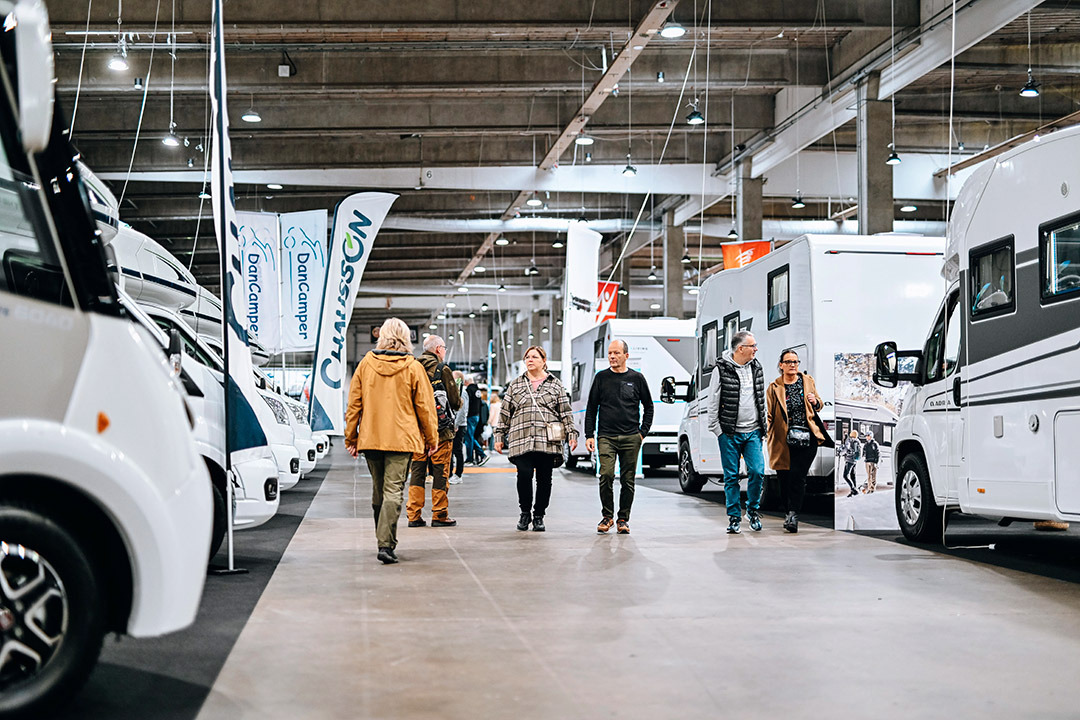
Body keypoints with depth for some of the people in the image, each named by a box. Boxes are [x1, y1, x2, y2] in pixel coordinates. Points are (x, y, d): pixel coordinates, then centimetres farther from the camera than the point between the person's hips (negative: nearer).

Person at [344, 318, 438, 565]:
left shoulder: (365, 364, 3)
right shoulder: (413, 368, -4)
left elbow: (354, 404, 6)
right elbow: (425, 405, 0)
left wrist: (351, 437, 14)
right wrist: (432, 437, 10)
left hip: (370, 439, 3)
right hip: (401, 439, -3)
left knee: (378, 491, 15)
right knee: (393, 491, -6)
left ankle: (384, 541, 25)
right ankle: (386, 545, -16)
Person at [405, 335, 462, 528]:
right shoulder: (442, 370, -8)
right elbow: (455, 402, -7)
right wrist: (459, 402, 15)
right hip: (440, 429, -5)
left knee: (417, 470, 8)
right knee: (440, 471, 3)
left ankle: (413, 514, 7)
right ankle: (439, 515, 7)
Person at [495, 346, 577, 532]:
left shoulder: (555, 384, 12)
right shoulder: (516, 384, 14)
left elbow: (565, 412, 11)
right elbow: (504, 412, 14)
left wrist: (571, 433, 2)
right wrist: (499, 436, 10)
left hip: (547, 440, 0)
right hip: (521, 440, 0)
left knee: (544, 478, 1)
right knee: (524, 475, -13)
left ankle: (539, 516, 15)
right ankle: (525, 512, 8)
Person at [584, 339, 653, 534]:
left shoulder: (636, 378, 7)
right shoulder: (601, 378, 7)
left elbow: (648, 406, 15)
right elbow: (591, 408, 10)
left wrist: (643, 432, 6)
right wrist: (589, 435, 3)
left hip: (631, 438, 1)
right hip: (606, 437, 0)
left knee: (628, 480, 2)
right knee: (606, 475, -14)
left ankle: (623, 519, 13)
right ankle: (607, 516, 0)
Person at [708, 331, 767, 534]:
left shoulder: (756, 368, 10)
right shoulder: (721, 370, -5)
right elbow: (713, 403, -2)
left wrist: (763, 427, 15)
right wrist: (717, 430, -6)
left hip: (753, 432, 3)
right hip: (729, 433, -3)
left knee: (757, 472, -7)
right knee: (731, 477, 2)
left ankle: (753, 510, 16)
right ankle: (734, 518, 11)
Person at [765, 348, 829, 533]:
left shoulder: (808, 381, 11)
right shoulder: (774, 387, 4)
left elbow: (819, 405, 20)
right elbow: (769, 415, 6)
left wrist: (815, 402, -3)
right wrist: (767, 436, -3)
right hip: (784, 440, 0)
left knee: (797, 475, -12)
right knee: (784, 478, 3)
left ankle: (793, 515, -12)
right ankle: (788, 513, 19)